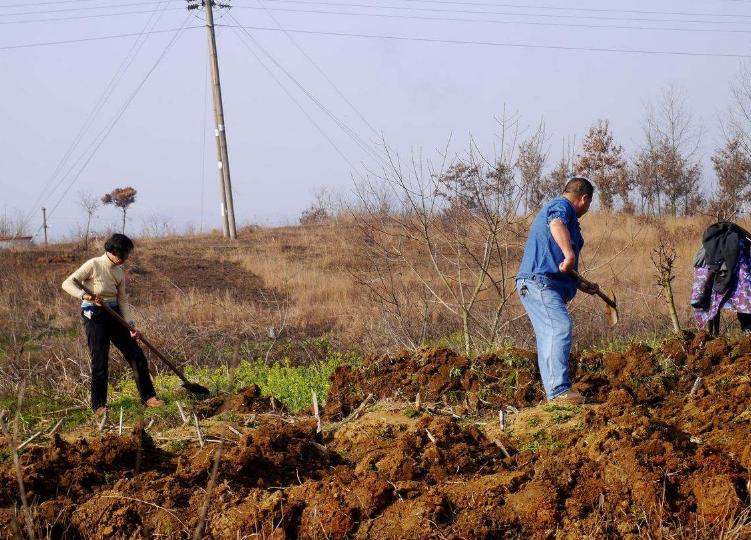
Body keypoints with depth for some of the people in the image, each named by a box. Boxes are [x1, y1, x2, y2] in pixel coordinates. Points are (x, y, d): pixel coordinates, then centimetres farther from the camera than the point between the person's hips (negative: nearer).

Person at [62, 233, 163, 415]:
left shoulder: (119, 272, 5)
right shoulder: (93, 265, -14)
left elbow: (122, 299, 9)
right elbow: (67, 284, -16)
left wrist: (131, 324, -2)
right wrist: (85, 295, -32)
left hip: (113, 315, 6)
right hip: (94, 316, -6)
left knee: (137, 356, 4)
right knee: (100, 361, -5)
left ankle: (148, 397, 15)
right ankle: (99, 405, 9)